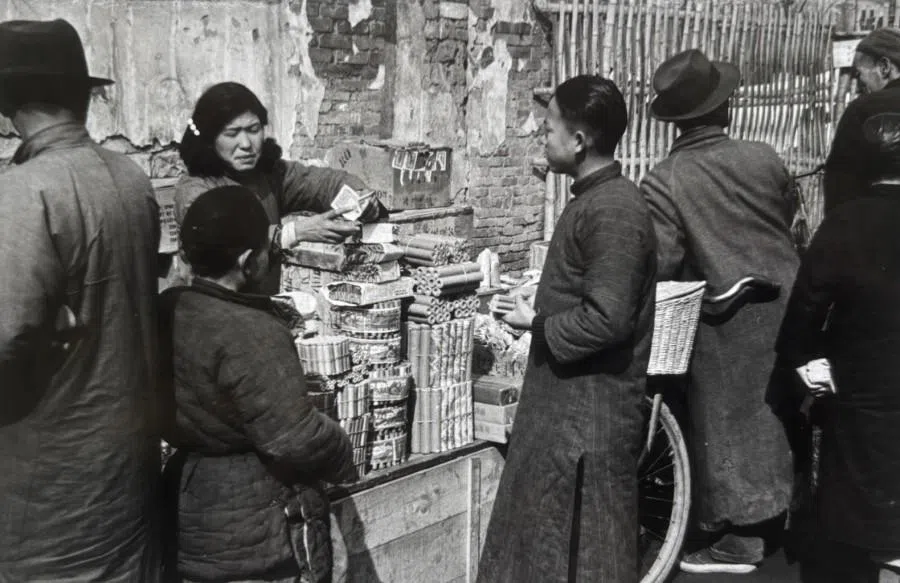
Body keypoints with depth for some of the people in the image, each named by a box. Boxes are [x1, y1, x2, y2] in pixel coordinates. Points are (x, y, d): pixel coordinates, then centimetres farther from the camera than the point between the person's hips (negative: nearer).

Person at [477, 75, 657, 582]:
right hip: (569, 401, 10)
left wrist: (537, 324, -14)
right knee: (545, 538, 20)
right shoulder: (595, 199, 11)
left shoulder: (613, 209, -21)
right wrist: (539, 312, 6)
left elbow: (606, 320, -26)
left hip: (590, 414, -10)